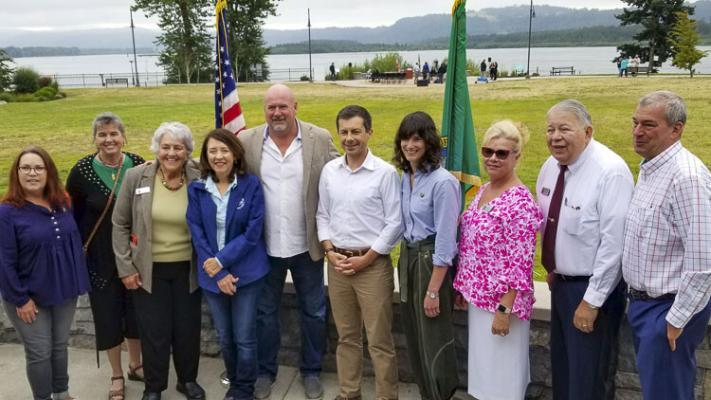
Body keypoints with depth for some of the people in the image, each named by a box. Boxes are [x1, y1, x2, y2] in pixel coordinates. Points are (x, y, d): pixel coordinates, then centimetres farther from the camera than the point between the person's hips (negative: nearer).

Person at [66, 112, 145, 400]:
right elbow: (72, 215, -2)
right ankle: (116, 375, 30)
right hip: (100, 257, -1)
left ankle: (135, 364, 38)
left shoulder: (139, 165, -6)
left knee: (136, 310, 14)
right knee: (108, 314, 9)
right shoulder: (82, 171, -10)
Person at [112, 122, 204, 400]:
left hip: (187, 268, 1)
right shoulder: (136, 177, -9)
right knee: (154, 330, 8)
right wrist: (126, 267, -4)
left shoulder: (198, 180, -8)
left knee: (188, 328, 13)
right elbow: (120, 224, -1)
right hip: (148, 269, -1)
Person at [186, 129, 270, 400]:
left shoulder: (251, 185, -8)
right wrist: (218, 274, -12)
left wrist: (222, 261, -18)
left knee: (244, 338, 4)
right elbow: (197, 235, -4)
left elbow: (253, 231, -12)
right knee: (224, 337, 16)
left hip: (246, 272, -3)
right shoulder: (196, 190, -2)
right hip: (212, 275, 3)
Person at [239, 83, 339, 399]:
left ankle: (311, 371, 34)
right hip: (265, 246, 1)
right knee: (265, 312, 16)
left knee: (313, 312, 14)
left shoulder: (320, 139, -7)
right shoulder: (247, 141, -5)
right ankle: (265, 371, 36)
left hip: (307, 244, 0)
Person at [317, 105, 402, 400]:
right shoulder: (329, 170, 5)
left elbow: (394, 223, -9)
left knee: (379, 341, 3)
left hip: (373, 264, -4)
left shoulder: (385, 172, -9)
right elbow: (322, 215, 11)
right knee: (346, 337, 17)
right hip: (337, 263, 5)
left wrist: (365, 258, -11)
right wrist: (330, 251, -2)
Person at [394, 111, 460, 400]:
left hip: (431, 262, -8)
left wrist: (433, 290, -18)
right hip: (407, 256, 8)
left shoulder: (442, 182, -19)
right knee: (414, 336, 18)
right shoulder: (404, 176, 5)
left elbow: (445, 241, -19)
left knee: (434, 338, 6)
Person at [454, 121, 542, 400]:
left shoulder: (520, 201, -20)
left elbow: (519, 264, -21)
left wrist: (504, 309, -20)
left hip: (502, 299, -8)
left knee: (502, 370, 8)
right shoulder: (483, 190, 6)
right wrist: (462, 286, 15)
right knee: (484, 365, 21)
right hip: (478, 295, 8)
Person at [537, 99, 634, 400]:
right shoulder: (551, 165, 1)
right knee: (562, 368, 21)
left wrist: (592, 300, -20)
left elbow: (614, 243, -23)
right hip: (561, 282, 7)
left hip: (593, 288, -7)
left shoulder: (610, 172, -22)